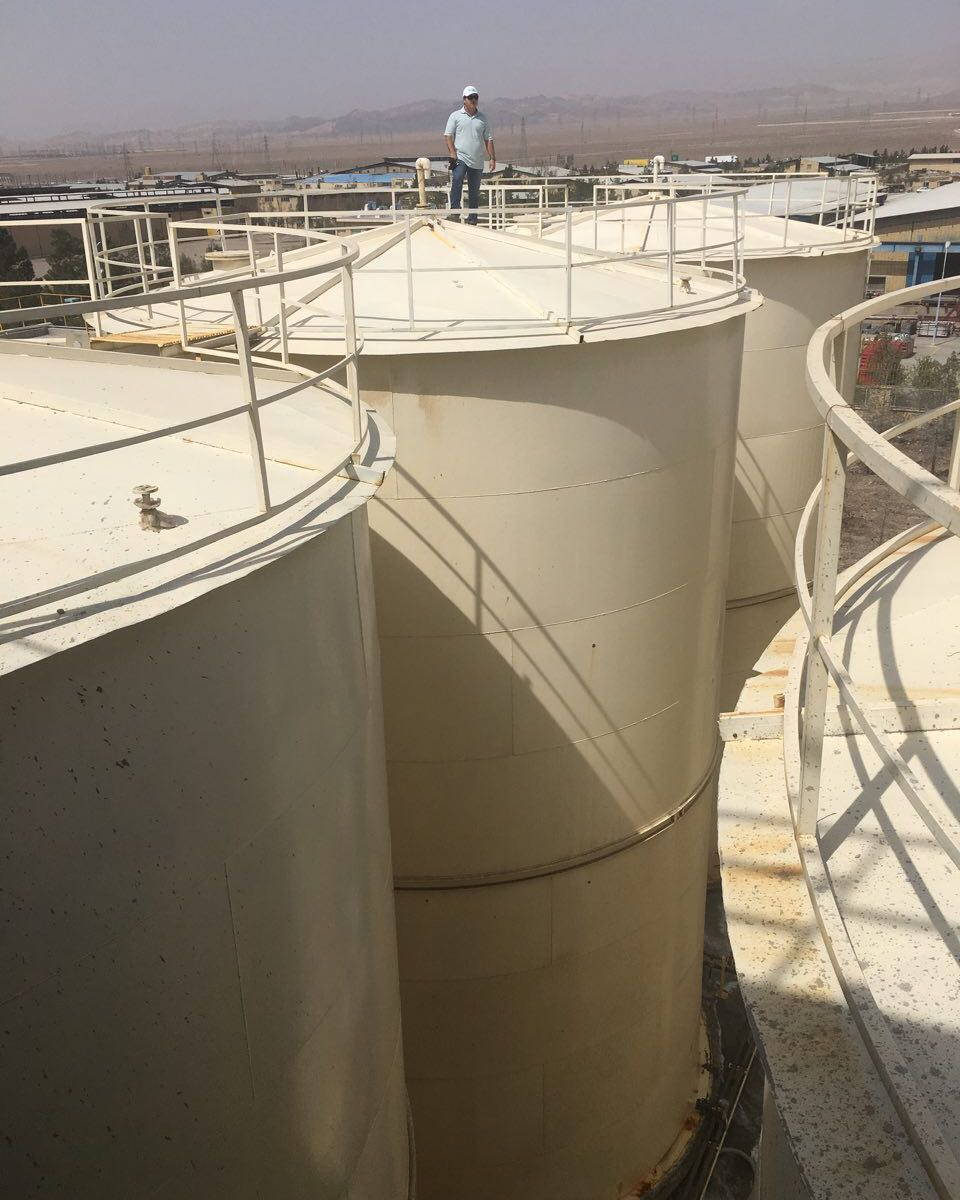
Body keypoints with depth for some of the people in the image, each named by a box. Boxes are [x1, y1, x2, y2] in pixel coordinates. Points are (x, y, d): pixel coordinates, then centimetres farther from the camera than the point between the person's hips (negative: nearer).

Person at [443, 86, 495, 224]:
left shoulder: (482, 118, 13)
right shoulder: (456, 116, 5)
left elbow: (488, 139, 15)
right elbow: (448, 135, -1)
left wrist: (492, 158, 6)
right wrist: (452, 153, -14)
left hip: (477, 161, 3)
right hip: (460, 157, -3)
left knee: (474, 191, 7)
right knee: (457, 181, -27)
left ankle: (472, 218, 15)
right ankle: (455, 213, -29)